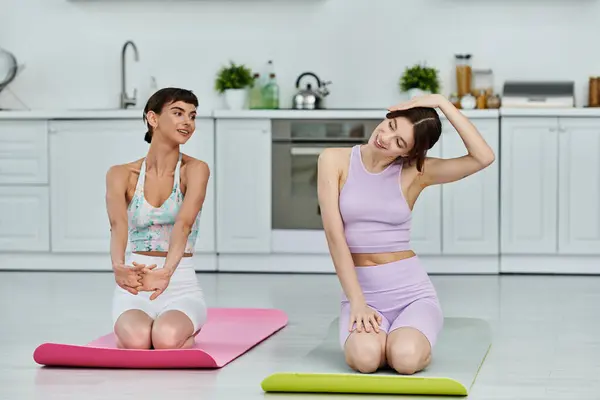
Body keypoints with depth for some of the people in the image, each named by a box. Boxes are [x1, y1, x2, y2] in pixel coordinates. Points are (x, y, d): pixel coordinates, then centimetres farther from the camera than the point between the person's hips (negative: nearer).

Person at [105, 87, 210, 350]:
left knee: (167, 338, -34)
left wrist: (166, 272, -42)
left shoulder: (195, 170, -4)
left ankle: (187, 331, 3)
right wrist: (119, 267, -43)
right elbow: (118, 224, -20)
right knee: (136, 340, -31)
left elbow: (183, 224, -22)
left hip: (181, 284, -1)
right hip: (135, 285, 2)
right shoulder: (121, 175, 0)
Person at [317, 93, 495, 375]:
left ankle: (404, 337, 7)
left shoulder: (416, 171, -1)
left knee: (405, 359, -31)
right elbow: (334, 235, -9)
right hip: (362, 293, 0)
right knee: (365, 357, -32)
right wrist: (357, 303, -17)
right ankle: (370, 333, 6)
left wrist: (442, 103, -16)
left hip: (412, 292, 0)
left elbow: (484, 157, -16)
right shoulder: (334, 161, -2)